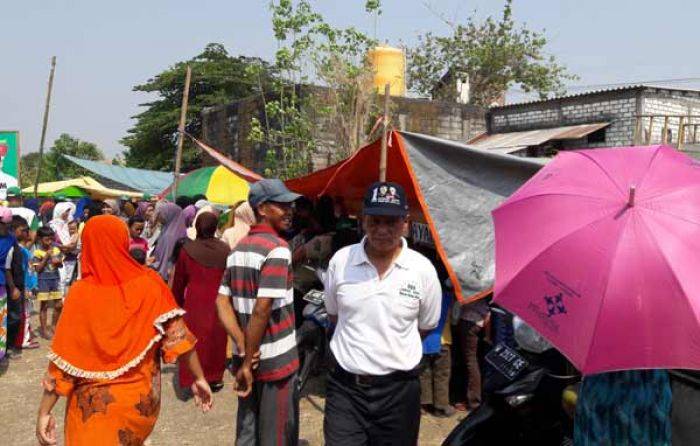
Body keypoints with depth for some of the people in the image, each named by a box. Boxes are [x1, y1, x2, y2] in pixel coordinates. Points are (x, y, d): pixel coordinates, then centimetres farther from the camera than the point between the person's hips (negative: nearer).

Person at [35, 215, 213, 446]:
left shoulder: (81, 293, -14)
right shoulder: (149, 283, -9)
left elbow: (63, 360, -13)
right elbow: (177, 335, -11)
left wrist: (44, 411, -6)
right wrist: (199, 378, -3)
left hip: (96, 405, -3)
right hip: (142, 399, 3)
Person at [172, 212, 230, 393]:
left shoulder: (187, 249, -9)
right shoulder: (224, 250, -8)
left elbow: (178, 281, 1)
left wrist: (178, 302, 15)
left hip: (194, 302, -1)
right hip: (218, 302, 1)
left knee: (195, 338, 10)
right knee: (216, 338, 14)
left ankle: (195, 378, 14)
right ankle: (215, 378, 24)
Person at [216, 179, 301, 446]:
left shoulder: (238, 249, 8)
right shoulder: (277, 249, -17)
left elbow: (222, 302, 3)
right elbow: (262, 309, -23)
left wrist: (244, 349, -5)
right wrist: (248, 363, -16)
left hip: (250, 360, 8)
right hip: (276, 361, -8)